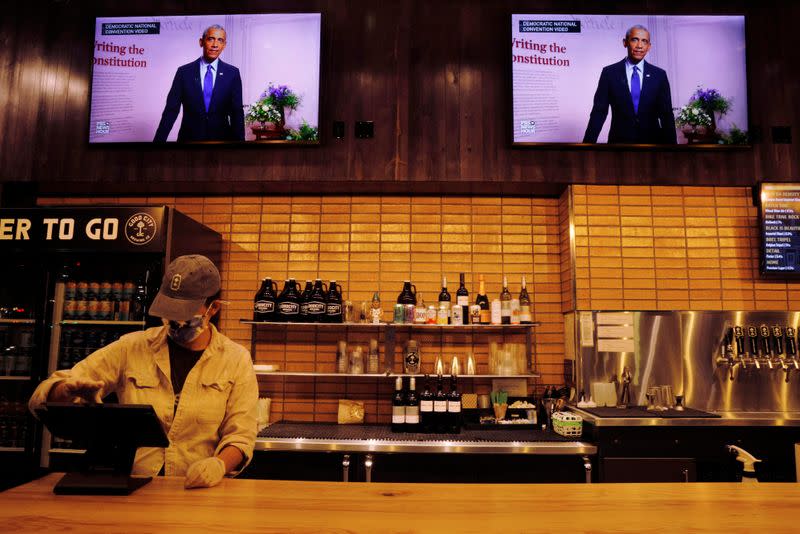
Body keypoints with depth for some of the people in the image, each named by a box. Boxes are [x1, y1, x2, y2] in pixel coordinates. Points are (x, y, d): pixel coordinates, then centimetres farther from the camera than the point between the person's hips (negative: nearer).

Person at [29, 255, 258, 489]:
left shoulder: (236, 360, 2)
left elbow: (240, 435, 1)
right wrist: (72, 389, -15)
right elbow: (45, 394, 9)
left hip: (195, 490, 1)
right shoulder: (131, 348, 6)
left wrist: (220, 463, -22)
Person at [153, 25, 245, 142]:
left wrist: (239, 139, -8)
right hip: (189, 137, 0)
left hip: (221, 138, 0)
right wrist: (158, 139, -11)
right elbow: (171, 110, -3)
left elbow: (237, 112, -1)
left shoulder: (232, 73, 0)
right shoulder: (184, 72, 0)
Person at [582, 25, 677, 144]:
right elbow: (599, 112, -6)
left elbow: (666, 114, 2)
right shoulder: (609, 72, -2)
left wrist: (671, 142, -3)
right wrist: (588, 141, -15)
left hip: (651, 140, 2)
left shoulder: (659, 75, 2)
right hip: (619, 140, -1)